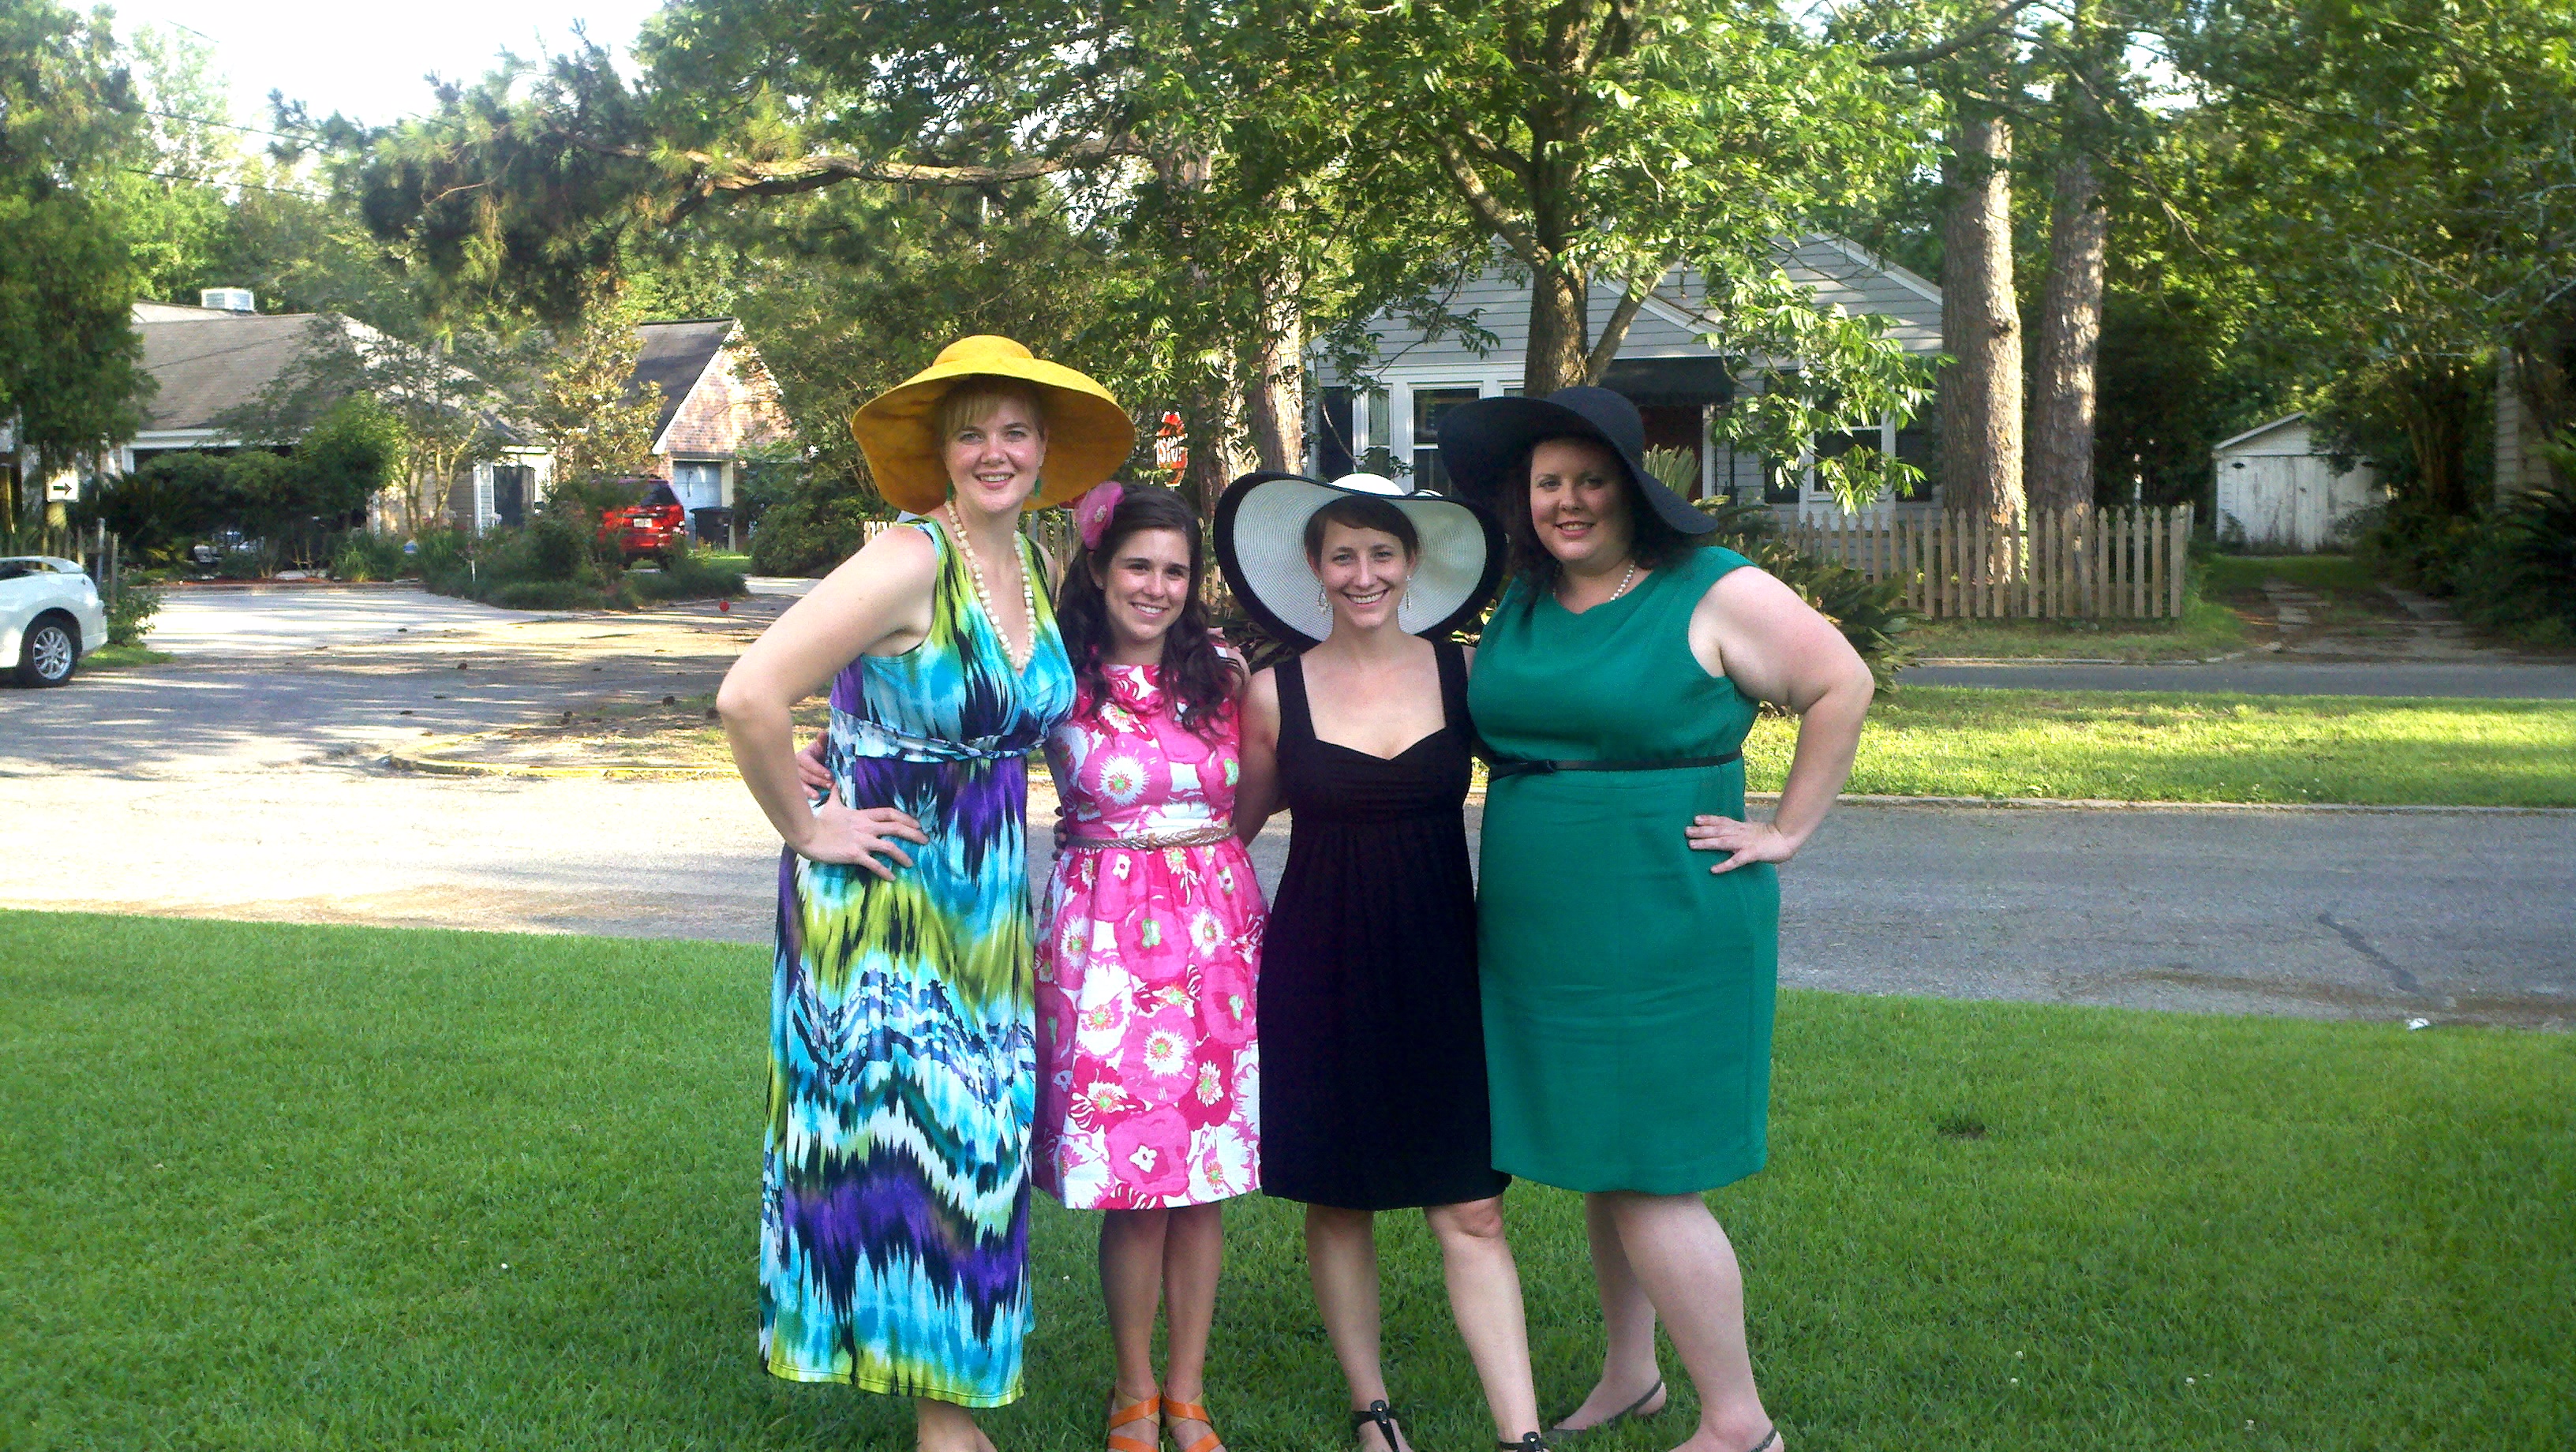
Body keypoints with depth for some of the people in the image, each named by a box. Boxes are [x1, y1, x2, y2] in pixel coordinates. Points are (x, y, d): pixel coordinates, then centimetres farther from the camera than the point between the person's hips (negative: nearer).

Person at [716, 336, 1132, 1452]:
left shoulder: (1035, 568, 6)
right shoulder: (908, 563, -18)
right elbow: (749, 698, -26)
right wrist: (807, 832, -16)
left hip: (986, 900, 8)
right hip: (880, 897, -7)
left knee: (974, 1145, 11)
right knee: (896, 1134, -1)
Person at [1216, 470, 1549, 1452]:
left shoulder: (1465, 673, -1)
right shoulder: (1275, 693, -2)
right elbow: (1235, 826, 10)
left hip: (1440, 965, 0)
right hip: (1319, 967, 0)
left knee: (1470, 1211, -1)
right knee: (1338, 1203, 9)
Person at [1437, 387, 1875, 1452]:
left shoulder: (1716, 593, -8)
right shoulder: (1520, 608, 11)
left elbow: (1842, 686, -8)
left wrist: (1788, 829, -9)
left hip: (1667, 933, -6)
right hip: (1543, 934, 7)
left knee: (1645, 1179, -6)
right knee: (1596, 1164, 15)